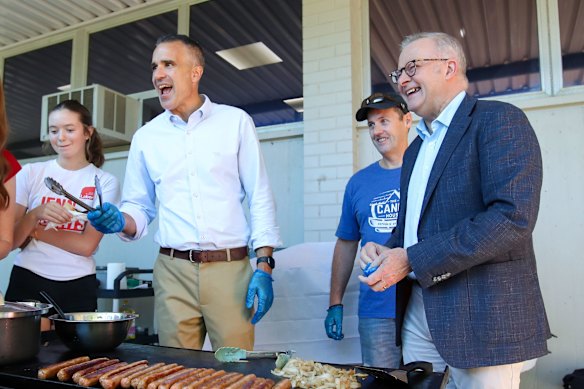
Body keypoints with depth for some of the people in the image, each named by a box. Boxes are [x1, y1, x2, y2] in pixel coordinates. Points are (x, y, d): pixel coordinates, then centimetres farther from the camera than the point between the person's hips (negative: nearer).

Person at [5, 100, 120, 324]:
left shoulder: (105, 182, -1)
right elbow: (10, 241, -1)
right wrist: (35, 215, -18)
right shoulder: (30, 173, 2)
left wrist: (35, 230, -6)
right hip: (27, 280, 1)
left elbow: (87, 245, -8)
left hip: (77, 287, 0)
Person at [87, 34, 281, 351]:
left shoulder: (236, 122, 3)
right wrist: (120, 222, -7)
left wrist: (264, 267, -7)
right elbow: (139, 208, 16)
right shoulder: (146, 136, 10)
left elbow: (260, 199, 1)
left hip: (230, 268, -2)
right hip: (172, 271, 3)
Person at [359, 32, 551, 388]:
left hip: (483, 317, -7)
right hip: (419, 310, 8)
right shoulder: (416, 148, 17)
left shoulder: (501, 120, -9)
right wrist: (389, 251, 0)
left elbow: (513, 218, -22)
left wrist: (411, 260, -21)